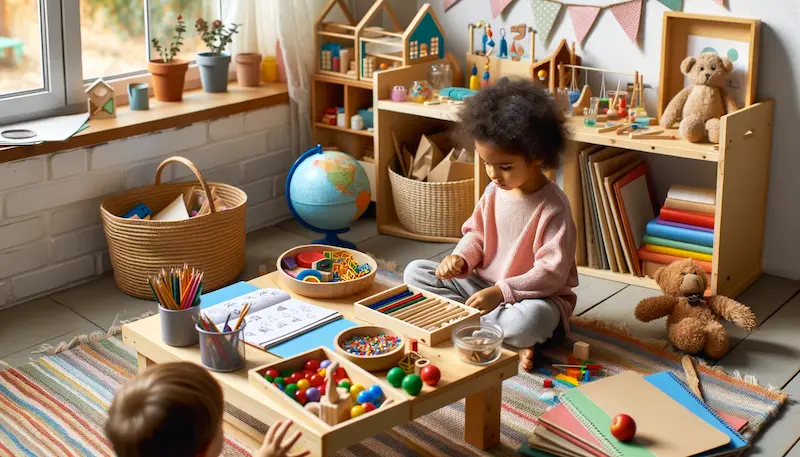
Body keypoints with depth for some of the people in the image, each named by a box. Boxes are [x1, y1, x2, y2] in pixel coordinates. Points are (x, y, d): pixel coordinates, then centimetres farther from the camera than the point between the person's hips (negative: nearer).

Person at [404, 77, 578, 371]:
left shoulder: (553, 208, -20)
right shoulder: (494, 191, 0)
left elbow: (552, 273, -21)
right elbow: (476, 235, 10)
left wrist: (501, 292, -28)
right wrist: (460, 258, -12)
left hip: (536, 295, -8)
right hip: (483, 285, 8)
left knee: (534, 319, -42)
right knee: (416, 272, -4)